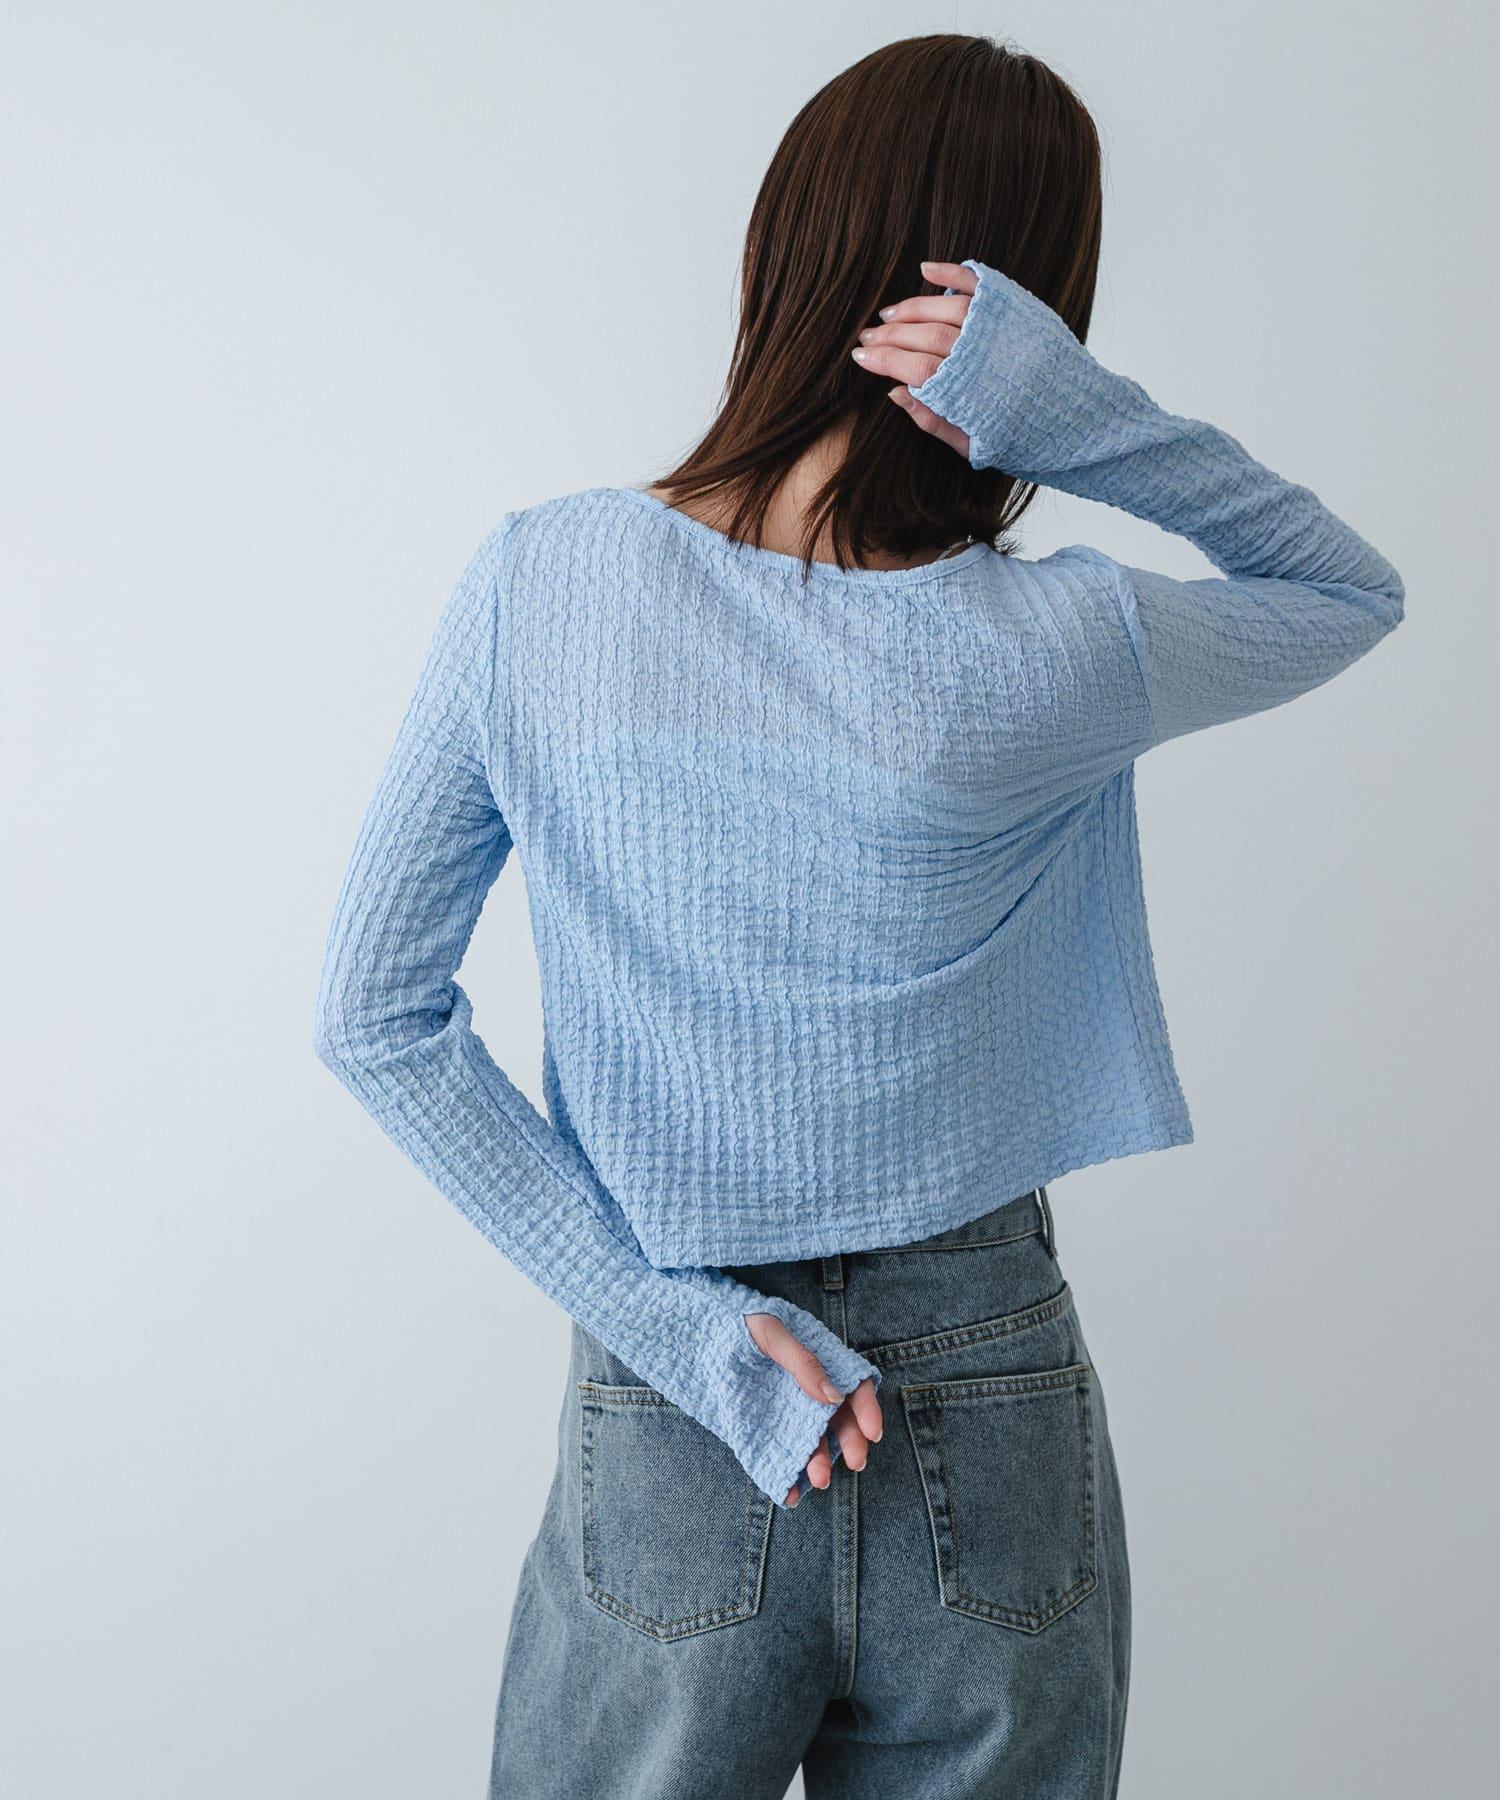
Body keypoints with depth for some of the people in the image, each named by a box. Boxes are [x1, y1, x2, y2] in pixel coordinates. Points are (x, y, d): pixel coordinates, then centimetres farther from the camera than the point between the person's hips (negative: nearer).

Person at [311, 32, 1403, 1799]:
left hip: (662, 1435, 1)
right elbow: (1352, 589, 3)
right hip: (994, 1434, 0)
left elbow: (373, 1016, -9)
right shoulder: (1041, 660, -17)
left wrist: (677, 1322, -9)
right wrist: (1079, 411, -14)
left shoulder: (535, 580, -13)